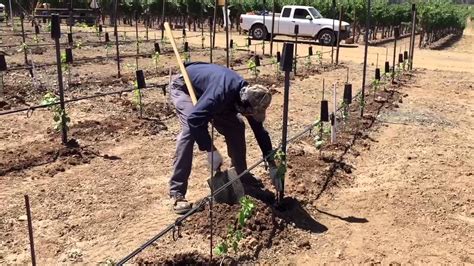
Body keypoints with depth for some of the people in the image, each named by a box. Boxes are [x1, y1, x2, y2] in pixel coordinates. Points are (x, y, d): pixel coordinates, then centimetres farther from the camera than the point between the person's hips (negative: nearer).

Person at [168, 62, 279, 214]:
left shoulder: (248, 96, -17)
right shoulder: (221, 92, -43)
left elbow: (260, 131, -8)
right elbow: (195, 119, -46)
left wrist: (272, 166, -8)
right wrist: (210, 149, -42)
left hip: (205, 91, 7)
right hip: (183, 87, -7)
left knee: (236, 126, -2)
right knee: (190, 129, -29)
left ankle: (242, 176, 15)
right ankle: (177, 193, -25)